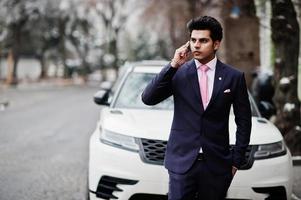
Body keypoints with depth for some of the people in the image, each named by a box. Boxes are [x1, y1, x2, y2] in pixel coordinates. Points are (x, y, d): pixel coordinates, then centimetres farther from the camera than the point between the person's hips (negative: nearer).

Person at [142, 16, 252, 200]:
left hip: (216, 165, 0)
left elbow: (244, 122, 8)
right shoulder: (178, 73, 2)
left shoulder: (233, 77, 2)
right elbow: (148, 99, -8)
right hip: (182, 162, 0)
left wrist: (236, 161, 4)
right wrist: (173, 65, -14)